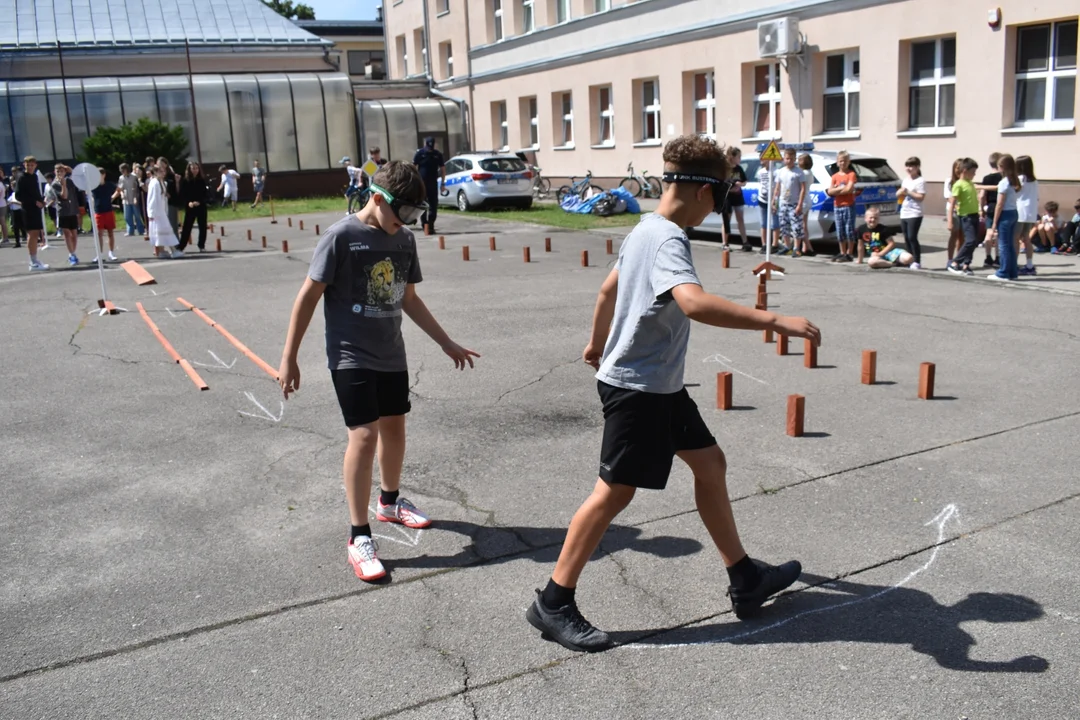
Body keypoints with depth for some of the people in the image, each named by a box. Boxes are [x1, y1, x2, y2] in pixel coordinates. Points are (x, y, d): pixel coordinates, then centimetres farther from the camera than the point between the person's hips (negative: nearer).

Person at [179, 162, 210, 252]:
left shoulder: (202, 181, 2)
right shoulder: (185, 181, -2)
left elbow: (206, 194, -1)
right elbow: (182, 195, -3)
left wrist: (199, 202, -16)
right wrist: (188, 203, -19)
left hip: (201, 207, 2)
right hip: (190, 207, -2)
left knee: (202, 227, 5)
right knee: (187, 227, -4)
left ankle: (202, 246, 17)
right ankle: (180, 247, -1)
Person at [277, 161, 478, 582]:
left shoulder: (404, 240, 3)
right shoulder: (341, 236, -14)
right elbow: (308, 296, -11)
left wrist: (447, 344, 17)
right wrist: (289, 357, -11)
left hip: (391, 355, 6)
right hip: (351, 357, -6)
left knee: (394, 428, 17)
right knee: (364, 434, -13)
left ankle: (390, 501, 41)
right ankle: (359, 538, -3)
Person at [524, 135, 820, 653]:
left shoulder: (645, 230, 8)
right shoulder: (668, 241, -23)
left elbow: (608, 289, 21)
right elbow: (694, 303, -43)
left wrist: (597, 343, 35)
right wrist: (773, 321, -43)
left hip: (662, 385, 10)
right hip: (637, 389, -10)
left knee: (710, 464, 15)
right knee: (615, 491, -4)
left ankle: (746, 580, 27)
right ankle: (553, 604, 7)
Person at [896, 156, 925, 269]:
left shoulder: (920, 181, -7)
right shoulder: (905, 180, 16)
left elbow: (921, 197, -14)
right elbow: (898, 195, 18)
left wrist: (908, 192, -16)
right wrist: (901, 192, -3)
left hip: (915, 214, -7)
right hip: (904, 213, 8)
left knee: (912, 237, -11)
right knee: (907, 238, 7)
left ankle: (917, 262, -5)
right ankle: (912, 260, 15)